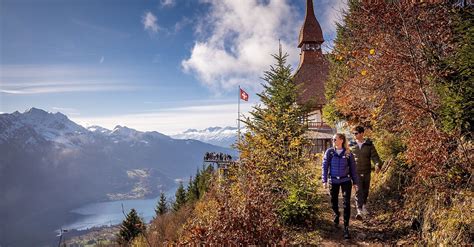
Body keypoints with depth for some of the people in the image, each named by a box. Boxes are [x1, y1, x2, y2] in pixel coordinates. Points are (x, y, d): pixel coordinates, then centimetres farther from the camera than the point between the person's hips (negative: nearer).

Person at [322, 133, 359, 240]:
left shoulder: (348, 153, -3)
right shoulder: (329, 152, -3)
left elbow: (353, 168, 5)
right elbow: (325, 166, -1)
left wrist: (355, 182, 6)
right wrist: (324, 180, -6)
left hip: (346, 181, -1)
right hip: (333, 181, 1)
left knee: (346, 204, -7)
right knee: (333, 202, 12)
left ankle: (346, 228, 0)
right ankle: (336, 215, 44)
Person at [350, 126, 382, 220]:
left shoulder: (369, 145, 1)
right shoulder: (351, 145, 1)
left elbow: (374, 156, -6)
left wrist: (378, 165, -24)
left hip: (366, 172, 2)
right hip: (356, 172, -2)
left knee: (365, 191, 16)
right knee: (358, 191, -11)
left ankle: (364, 206, 40)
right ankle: (359, 211, -14)